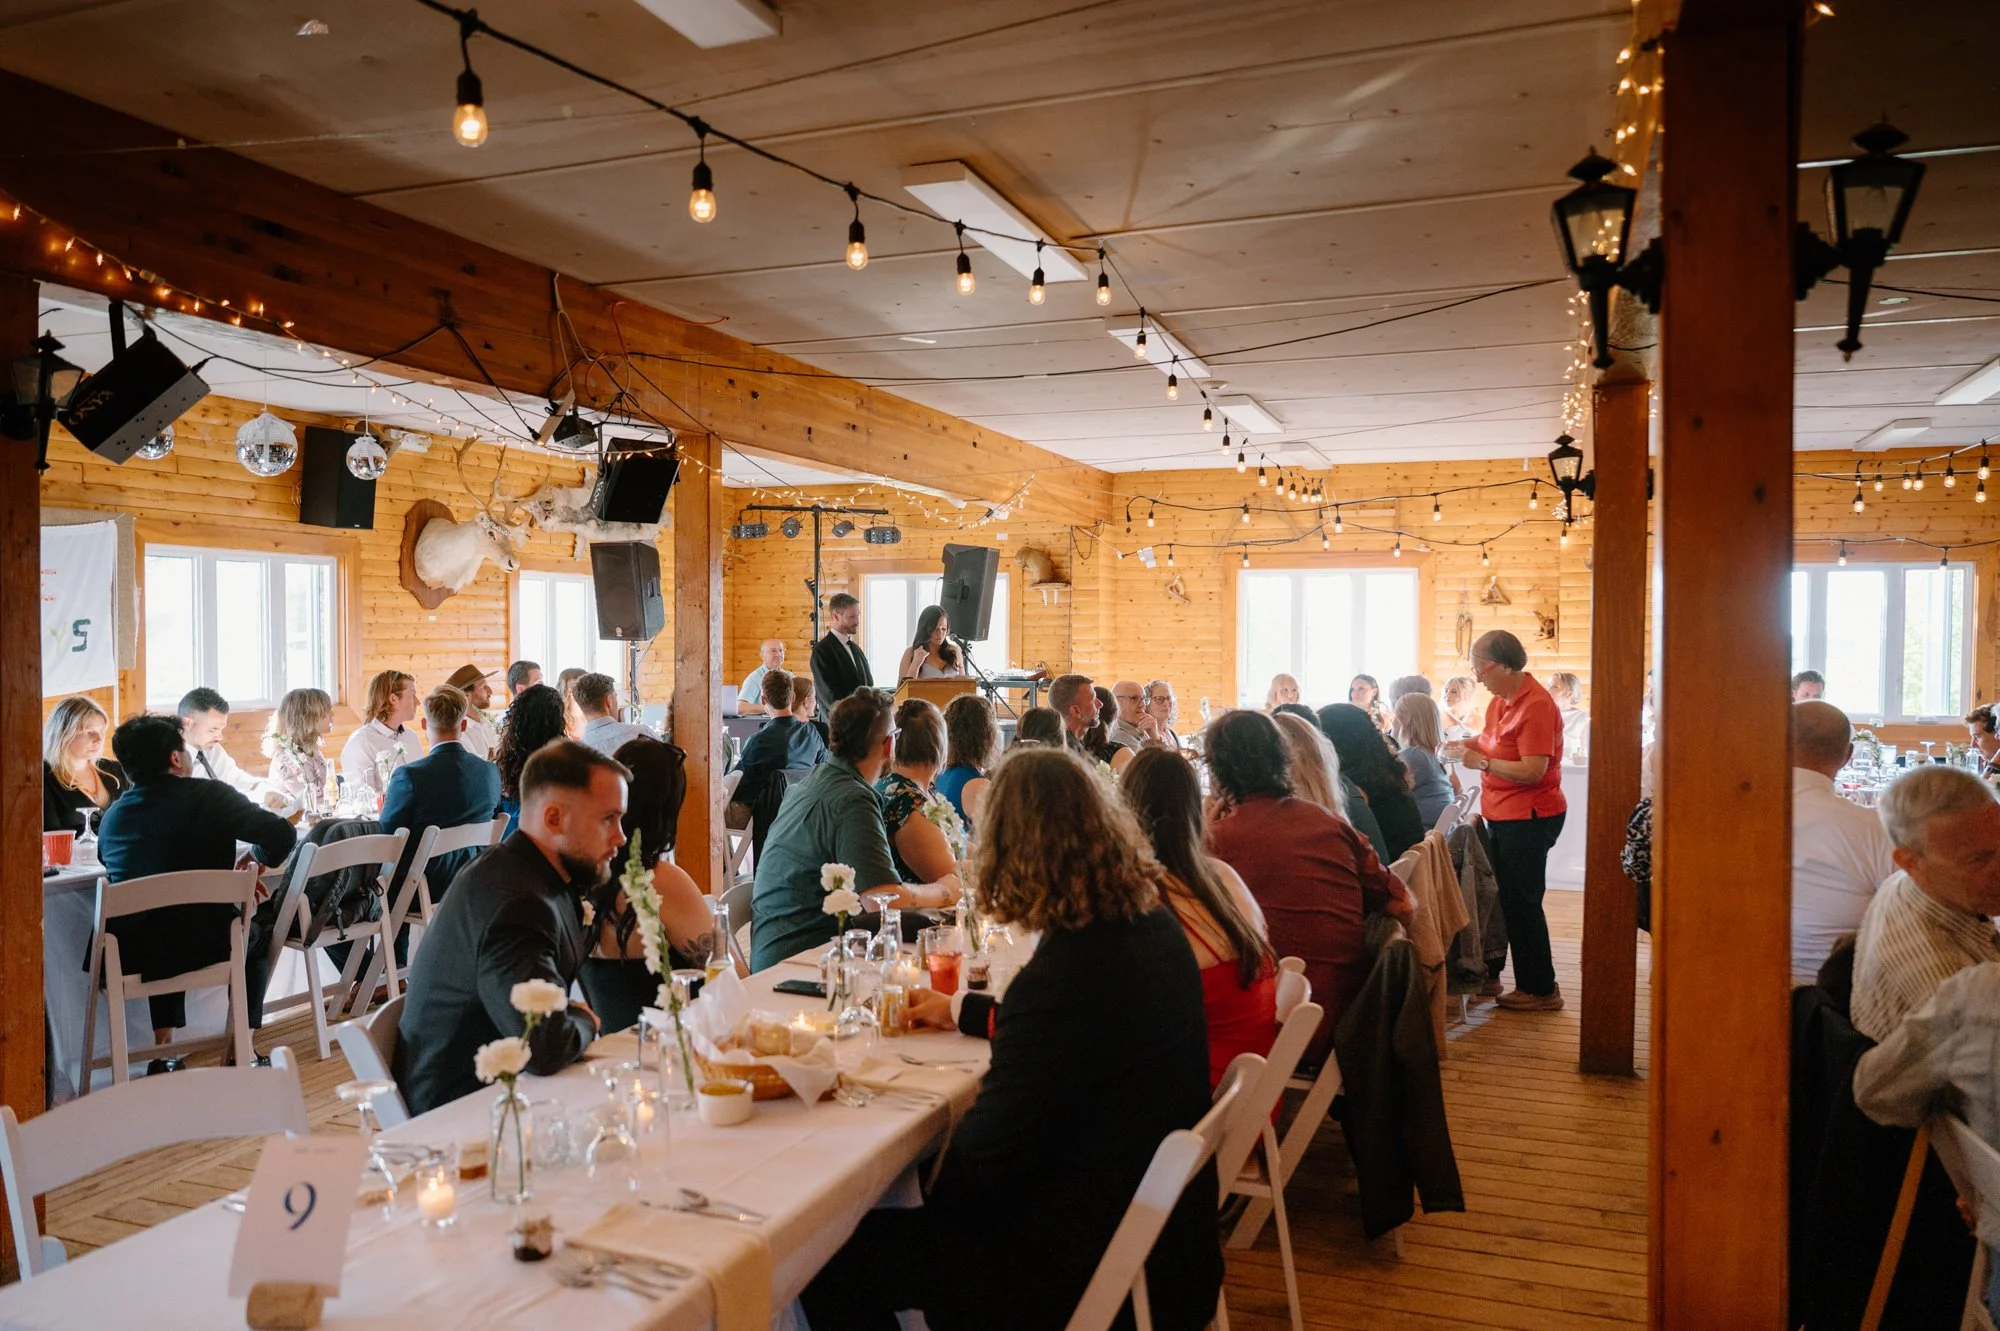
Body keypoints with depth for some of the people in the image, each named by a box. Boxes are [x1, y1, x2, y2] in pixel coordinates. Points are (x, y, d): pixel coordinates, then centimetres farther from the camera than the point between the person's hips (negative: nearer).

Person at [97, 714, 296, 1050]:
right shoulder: (210, 795, -10)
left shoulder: (113, 813, 5)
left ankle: (163, 1045, 35)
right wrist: (258, 857, 7)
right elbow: (283, 834, -15)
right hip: (202, 947, -4)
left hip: (128, 956, 4)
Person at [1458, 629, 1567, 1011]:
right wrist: (1468, 745, 2)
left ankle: (1541, 989, 10)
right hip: (1502, 815, 10)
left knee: (1520, 902, -2)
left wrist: (1482, 762, -20)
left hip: (1529, 818, -10)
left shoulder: (1536, 705, -21)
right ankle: (1488, 975, 29)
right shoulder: (1500, 700, 7)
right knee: (1494, 895, 17)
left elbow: (1534, 770, -26)